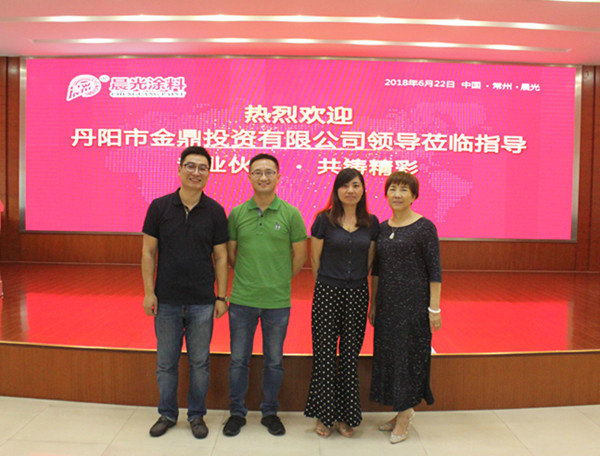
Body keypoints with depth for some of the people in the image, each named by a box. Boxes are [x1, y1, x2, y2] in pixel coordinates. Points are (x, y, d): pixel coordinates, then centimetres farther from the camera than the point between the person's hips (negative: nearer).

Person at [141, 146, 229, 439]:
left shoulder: (215, 211, -1)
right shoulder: (159, 207, -2)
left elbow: (221, 257, 2)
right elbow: (148, 252, 2)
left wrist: (221, 297, 0)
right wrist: (149, 292, -3)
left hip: (202, 302, 0)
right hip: (167, 301, 1)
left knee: (199, 362, 10)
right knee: (166, 362, 12)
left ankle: (197, 415, 28)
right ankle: (167, 414, 32)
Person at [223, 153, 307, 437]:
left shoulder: (290, 214, -3)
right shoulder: (237, 214, 1)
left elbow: (300, 255, 3)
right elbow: (230, 253, 10)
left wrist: (280, 281, 7)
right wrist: (248, 278, 8)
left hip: (278, 302, -1)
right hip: (242, 300, 1)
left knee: (274, 361, 12)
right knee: (238, 359, 11)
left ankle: (270, 412, 31)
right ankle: (237, 412, 29)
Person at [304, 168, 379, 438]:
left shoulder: (371, 223, 5)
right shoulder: (325, 220, -3)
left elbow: (370, 262, 12)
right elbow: (315, 259, 2)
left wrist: (355, 283, 10)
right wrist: (327, 285, 9)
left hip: (357, 294, 3)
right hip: (327, 293, -2)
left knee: (351, 355, 9)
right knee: (324, 354, 2)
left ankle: (345, 416, 22)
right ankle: (323, 415, 17)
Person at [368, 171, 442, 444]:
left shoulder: (424, 227, -7)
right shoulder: (382, 228, 9)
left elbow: (435, 271, -8)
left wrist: (434, 309, -11)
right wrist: (373, 304, 13)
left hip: (414, 302, -6)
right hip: (387, 303, 6)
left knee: (408, 354, 2)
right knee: (386, 354, 10)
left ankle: (404, 414, 19)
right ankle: (403, 411, 27)